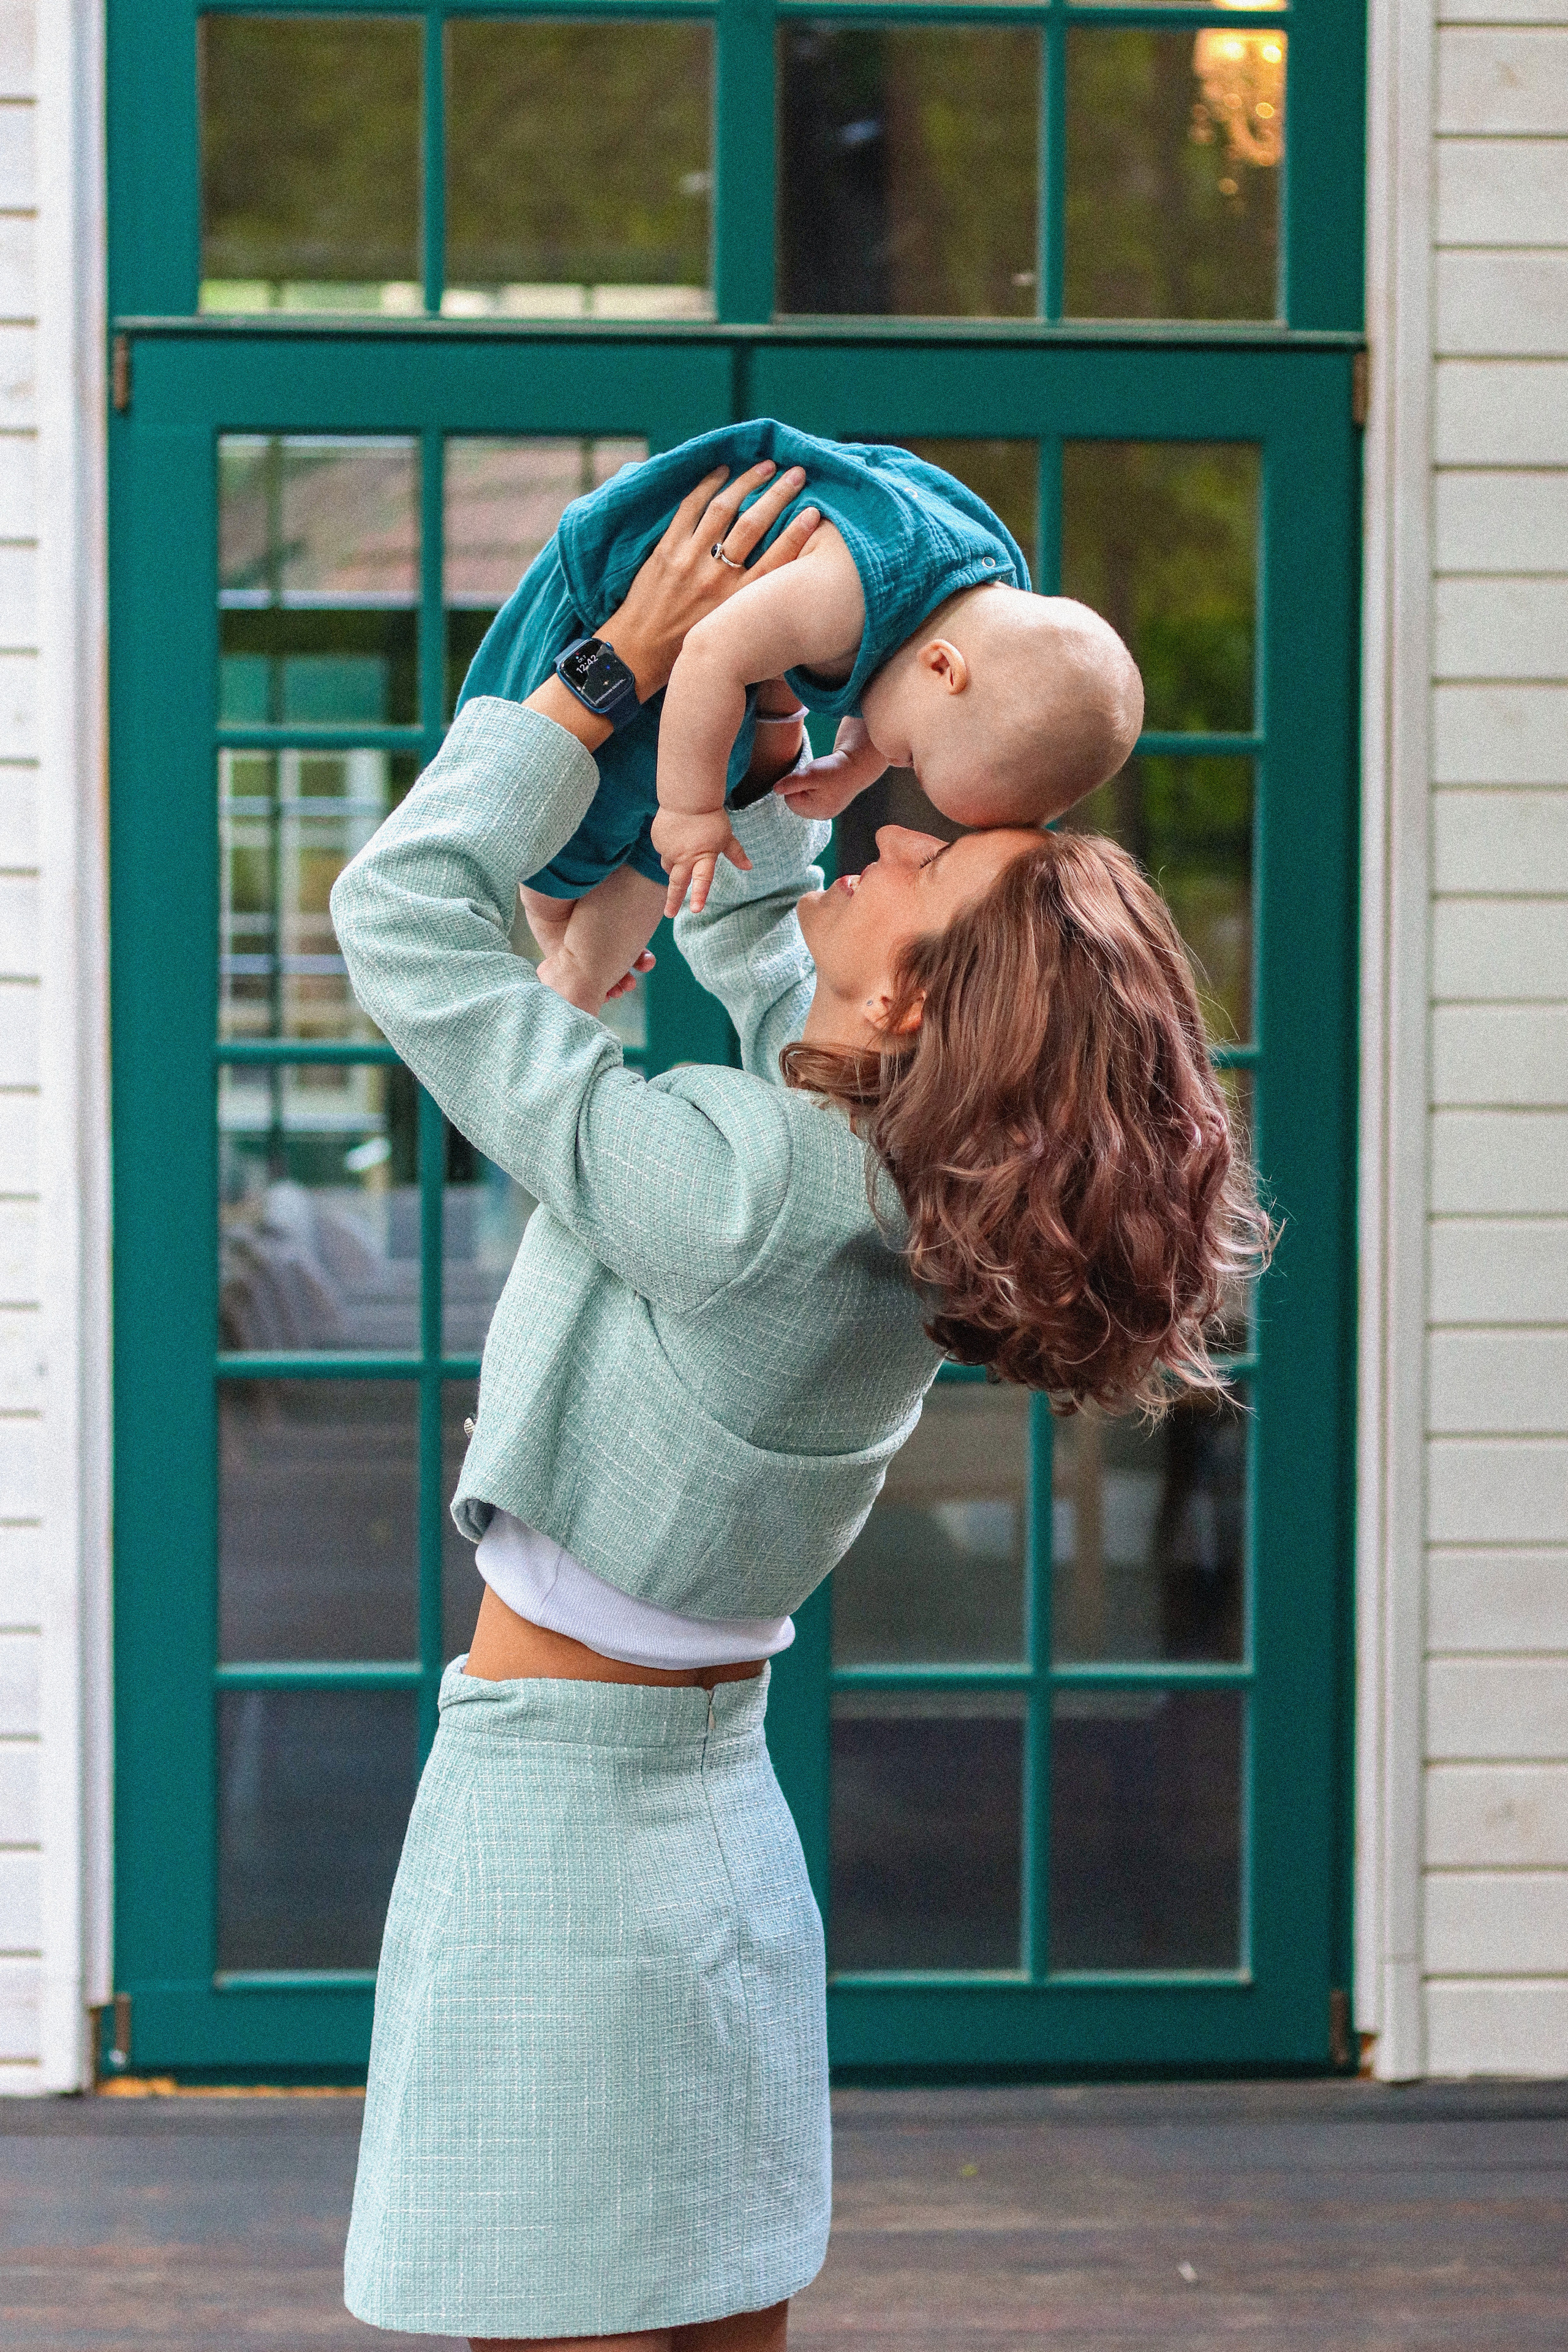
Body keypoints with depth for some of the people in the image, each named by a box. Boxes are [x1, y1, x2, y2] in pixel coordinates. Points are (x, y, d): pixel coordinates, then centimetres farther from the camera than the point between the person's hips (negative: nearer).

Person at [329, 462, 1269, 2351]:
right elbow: (750, 935, 20)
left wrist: (630, 664, -12)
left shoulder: (728, 1191, -24)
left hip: (556, 1815, -8)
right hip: (719, 1817, 8)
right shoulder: (916, 1194, -1)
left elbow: (403, 916, -15)